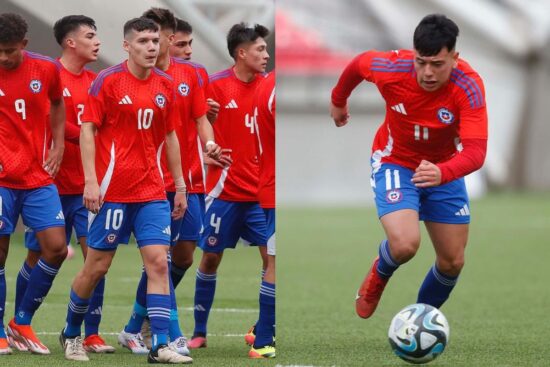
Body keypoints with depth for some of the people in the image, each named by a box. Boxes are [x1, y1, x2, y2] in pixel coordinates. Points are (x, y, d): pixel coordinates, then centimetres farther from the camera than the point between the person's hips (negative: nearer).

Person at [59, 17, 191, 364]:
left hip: (152, 191, 4)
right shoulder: (108, 81, -6)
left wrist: (180, 185, 14)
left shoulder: (166, 85, 8)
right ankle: (71, 334, 22)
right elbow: (87, 130, -7)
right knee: (97, 266, 2)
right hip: (112, 190, -4)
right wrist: (91, 181, -15)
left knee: (159, 262, -6)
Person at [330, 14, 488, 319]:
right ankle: (379, 276, 11)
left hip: (443, 169, 2)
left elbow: (476, 151, -39)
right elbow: (358, 64, -3)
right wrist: (338, 101, 16)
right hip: (395, 163, -2)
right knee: (405, 245, -25)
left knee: (453, 262, 6)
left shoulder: (468, 86, -30)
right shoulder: (392, 69, -28)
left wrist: (443, 173, -60)